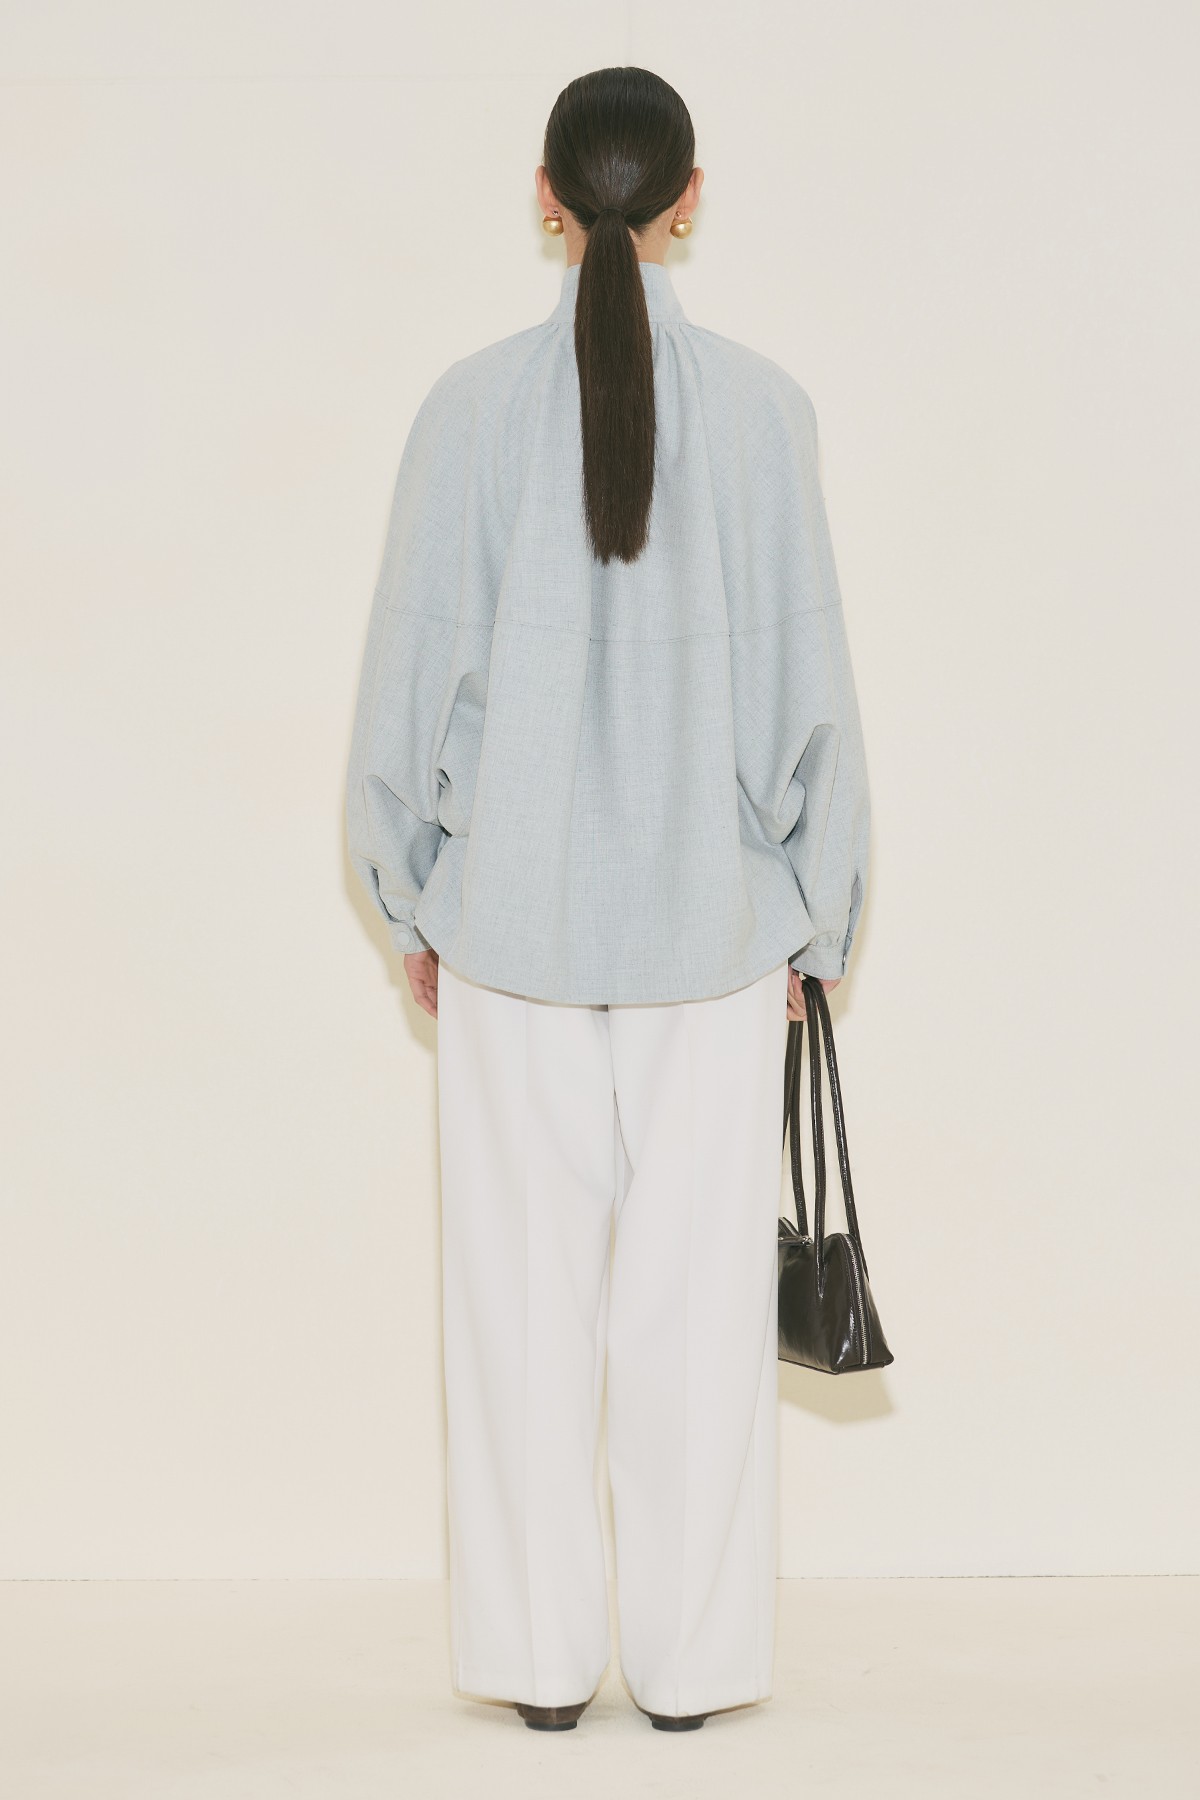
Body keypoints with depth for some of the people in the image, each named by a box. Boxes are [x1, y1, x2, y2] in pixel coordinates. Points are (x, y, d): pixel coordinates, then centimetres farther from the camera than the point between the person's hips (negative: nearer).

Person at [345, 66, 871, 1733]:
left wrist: (415, 903, 11)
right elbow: (810, 682, -3)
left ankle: (540, 1653, 17)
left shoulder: (475, 404, -6)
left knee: (527, 1288, 9)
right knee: (698, 1292, 8)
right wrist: (811, 920, 8)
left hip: (516, 911, 0)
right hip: (713, 914, 0)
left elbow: (413, 671, -2)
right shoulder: (764, 405, -6)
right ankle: (692, 1655, 16)